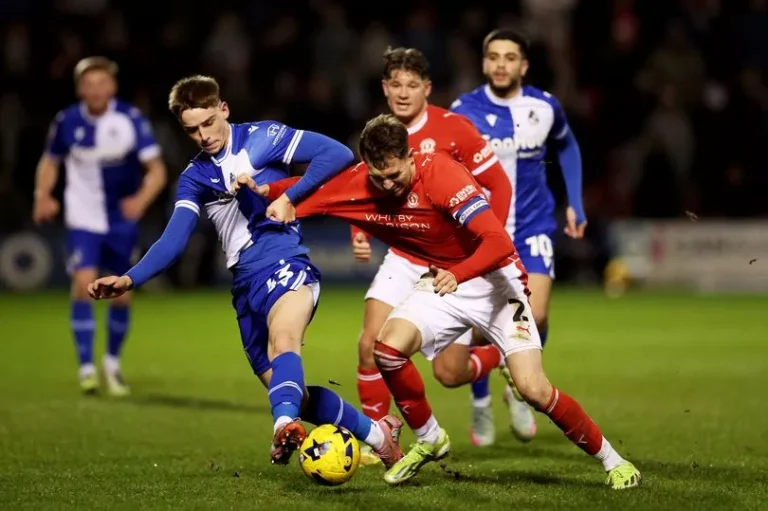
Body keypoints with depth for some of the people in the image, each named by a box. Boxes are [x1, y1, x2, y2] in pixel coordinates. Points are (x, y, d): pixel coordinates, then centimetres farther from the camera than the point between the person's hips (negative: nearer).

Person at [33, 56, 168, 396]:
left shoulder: (131, 120, -13)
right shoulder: (66, 122, -7)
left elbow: (157, 170, -14)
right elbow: (50, 161, 10)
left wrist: (142, 199, -32)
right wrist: (42, 196, -8)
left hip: (123, 220, 1)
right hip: (83, 219, 0)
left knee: (122, 293, 7)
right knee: (83, 283, -18)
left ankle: (112, 363, 29)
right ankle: (86, 368, -11)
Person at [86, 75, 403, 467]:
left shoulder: (262, 138, 1)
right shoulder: (194, 179, 14)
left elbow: (337, 154, -6)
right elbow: (173, 242, 4)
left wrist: (290, 197, -12)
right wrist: (130, 279, -11)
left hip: (285, 263, -6)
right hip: (246, 285, 6)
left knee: (282, 338, -36)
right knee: (290, 392, 3)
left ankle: (285, 426, -63)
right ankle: (376, 433, 21)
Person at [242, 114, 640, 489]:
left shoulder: (441, 174, -29)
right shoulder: (358, 182, -13)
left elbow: (500, 243, -36)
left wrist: (457, 274, -52)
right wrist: (265, 189, -15)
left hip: (493, 280, -5)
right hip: (443, 279, 5)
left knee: (533, 390, -16)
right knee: (388, 348, -20)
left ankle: (610, 459, 5)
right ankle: (429, 440, 5)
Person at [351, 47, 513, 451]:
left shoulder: (452, 128, -12)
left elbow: (499, 185, -8)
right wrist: (361, 236, -8)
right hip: (403, 261, 3)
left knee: (449, 373, -4)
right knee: (370, 345, -16)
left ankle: (499, 358, 32)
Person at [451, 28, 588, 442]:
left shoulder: (545, 107, -5)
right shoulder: (463, 112, -11)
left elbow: (567, 147, 16)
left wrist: (575, 203, 13)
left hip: (532, 226, 1)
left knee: (535, 317, -16)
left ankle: (520, 390, 12)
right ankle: (481, 404, 27)